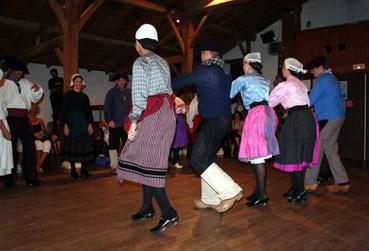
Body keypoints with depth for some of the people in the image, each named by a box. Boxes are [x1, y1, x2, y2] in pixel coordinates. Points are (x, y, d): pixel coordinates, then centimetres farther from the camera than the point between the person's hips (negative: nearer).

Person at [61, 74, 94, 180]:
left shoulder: (84, 96, 12)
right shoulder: (68, 94, 0)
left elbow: (88, 111, 11)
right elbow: (64, 110, -5)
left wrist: (90, 124, 1)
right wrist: (65, 125, -12)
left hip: (83, 123, 4)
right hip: (72, 122, -4)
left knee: (84, 145, 2)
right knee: (72, 146, -1)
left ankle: (84, 170, 10)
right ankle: (73, 171, 7)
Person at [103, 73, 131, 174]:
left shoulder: (129, 93, 10)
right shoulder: (111, 92, -1)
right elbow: (106, 107, -6)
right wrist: (110, 120, -13)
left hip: (126, 123, 4)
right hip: (115, 124, -4)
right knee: (114, 145, 2)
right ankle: (114, 166, 12)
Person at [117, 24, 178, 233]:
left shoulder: (140, 62, -4)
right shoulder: (163, 62, 19)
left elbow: (139, 93, -13)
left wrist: (134, 121, -10)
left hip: (153, 113, -8)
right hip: (167, 111, 9)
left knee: (146, 162, -6)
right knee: (149, 158, 13)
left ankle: (168, 213, -9)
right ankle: (147, 208, 20)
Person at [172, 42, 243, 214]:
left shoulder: (204, 70, -8)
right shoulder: (224, 75, 18)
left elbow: (179, 83, -5)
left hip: (213, 121, -9)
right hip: (224, 119, 10)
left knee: (198, 159, -11)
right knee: (207, 157, 14)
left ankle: (230, 191, -11)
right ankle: (210, 199, 21)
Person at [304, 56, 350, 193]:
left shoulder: (323, 79, -11)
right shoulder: (331, 78, 19)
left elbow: (310, 100, -16)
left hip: (327, 119, -10)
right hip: (337, 117, 10)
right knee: (331, 150, 12)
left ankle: (310, 182, 3)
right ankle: (342, 183, 15)